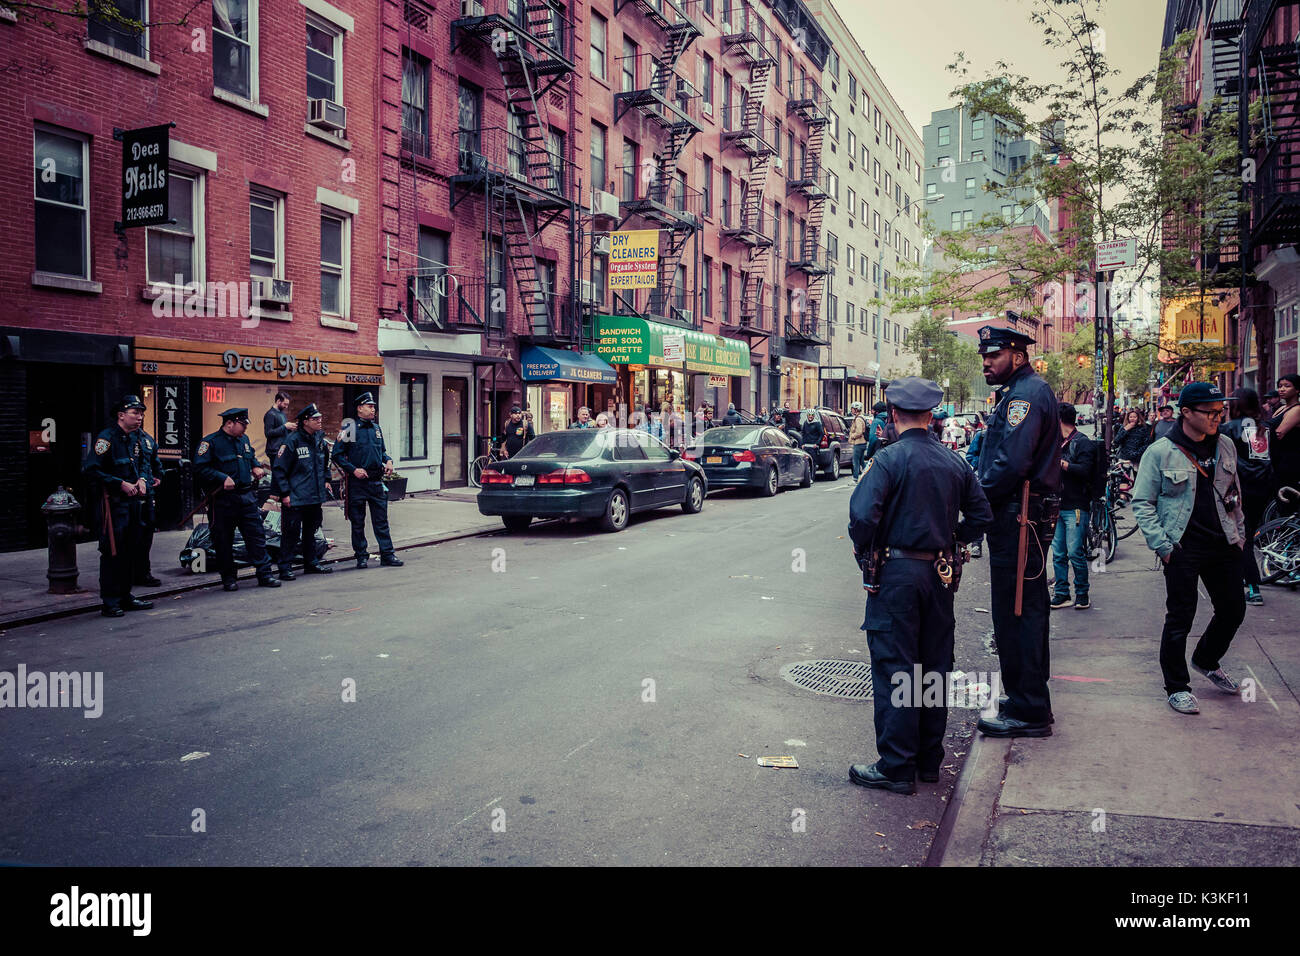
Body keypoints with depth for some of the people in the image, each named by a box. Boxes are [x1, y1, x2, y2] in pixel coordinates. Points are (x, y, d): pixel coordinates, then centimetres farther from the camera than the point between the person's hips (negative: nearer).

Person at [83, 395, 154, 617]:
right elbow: (91, 470, -18)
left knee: (131, 549, 13)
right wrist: (121, 484, -18)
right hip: (113, 501, -8)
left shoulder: (136, 437, 11)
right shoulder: (107, 438, -13)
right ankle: (109, 602, 2)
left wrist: (142, 479, 4)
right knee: (112, 552, -5)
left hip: (133, 500, 8)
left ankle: (125, 596, 23)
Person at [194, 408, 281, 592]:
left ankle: (264, 574, 8)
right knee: (224, 540, 4)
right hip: (223, 499, -5)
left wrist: (256, 467, 12)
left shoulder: (244, 440, 14)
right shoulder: (211, 442, -8)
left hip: (247, 496, 5)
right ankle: (228, 578, 15)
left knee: (256, 535, 3)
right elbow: (200, 468, -14)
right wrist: (223, 478, -22)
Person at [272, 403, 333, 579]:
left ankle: (311, 563, 28)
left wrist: (325, 479, 16)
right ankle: (285, 568, 4)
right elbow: (278, 468, -13)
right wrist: (285, 493, -15)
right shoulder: (292, 441, -14)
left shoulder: (320, 439, 7)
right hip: (295, 498, -7)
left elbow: (325, 463, 25)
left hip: (315, 497, 7)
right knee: (291, 532, -4)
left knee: (311, 530, 17)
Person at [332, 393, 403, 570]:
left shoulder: (376, 428, 12)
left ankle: (387, 555, 9)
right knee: (357, 522, 5)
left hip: (376, 481, 5)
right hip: (357, 482, -4)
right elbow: (337, 455, -4)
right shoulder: (349, 430, -5)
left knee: (381, 520, 5)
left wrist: (388, 461, 4)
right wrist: (353, 470, -13)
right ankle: (362, 556, 14)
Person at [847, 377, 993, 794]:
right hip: (941, 573, 6)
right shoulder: (954, 462, 7)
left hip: (898, 572, -6)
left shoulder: (889, 459, -12)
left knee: (894, 668, 0)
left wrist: (863, 552, -6)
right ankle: (929, 758, 25)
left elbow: (862, 514, -23)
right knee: (935, 665, 14)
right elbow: (981, 515, 11)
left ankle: (896, 767, 4)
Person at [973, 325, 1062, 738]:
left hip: (1017, 517, -11)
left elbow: (1012, 462, -25)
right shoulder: (1028, 391, 20)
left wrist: (980, 499, -13)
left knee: (1014, 614, -6)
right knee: (1027, 609, 17)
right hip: (1032, 517, 11)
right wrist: (985, 499, 8)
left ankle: (1027, 711, 1)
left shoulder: (1026, 394, -14)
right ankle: (1032, 700, 29)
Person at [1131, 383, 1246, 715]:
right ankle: (1177, 687, 12)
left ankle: (1207, 661, 41)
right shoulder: (1160, 452, -8)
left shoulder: (1226, 446, 8)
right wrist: (1162, 545, -12)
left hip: (1223, 545, 6)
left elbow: (1234, 494, 19)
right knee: (1180, 618, -2)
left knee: (1233, 611, 14)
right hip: (1183, 548, -6)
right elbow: (1142, 503, -6)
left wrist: (1239, 534, 15)